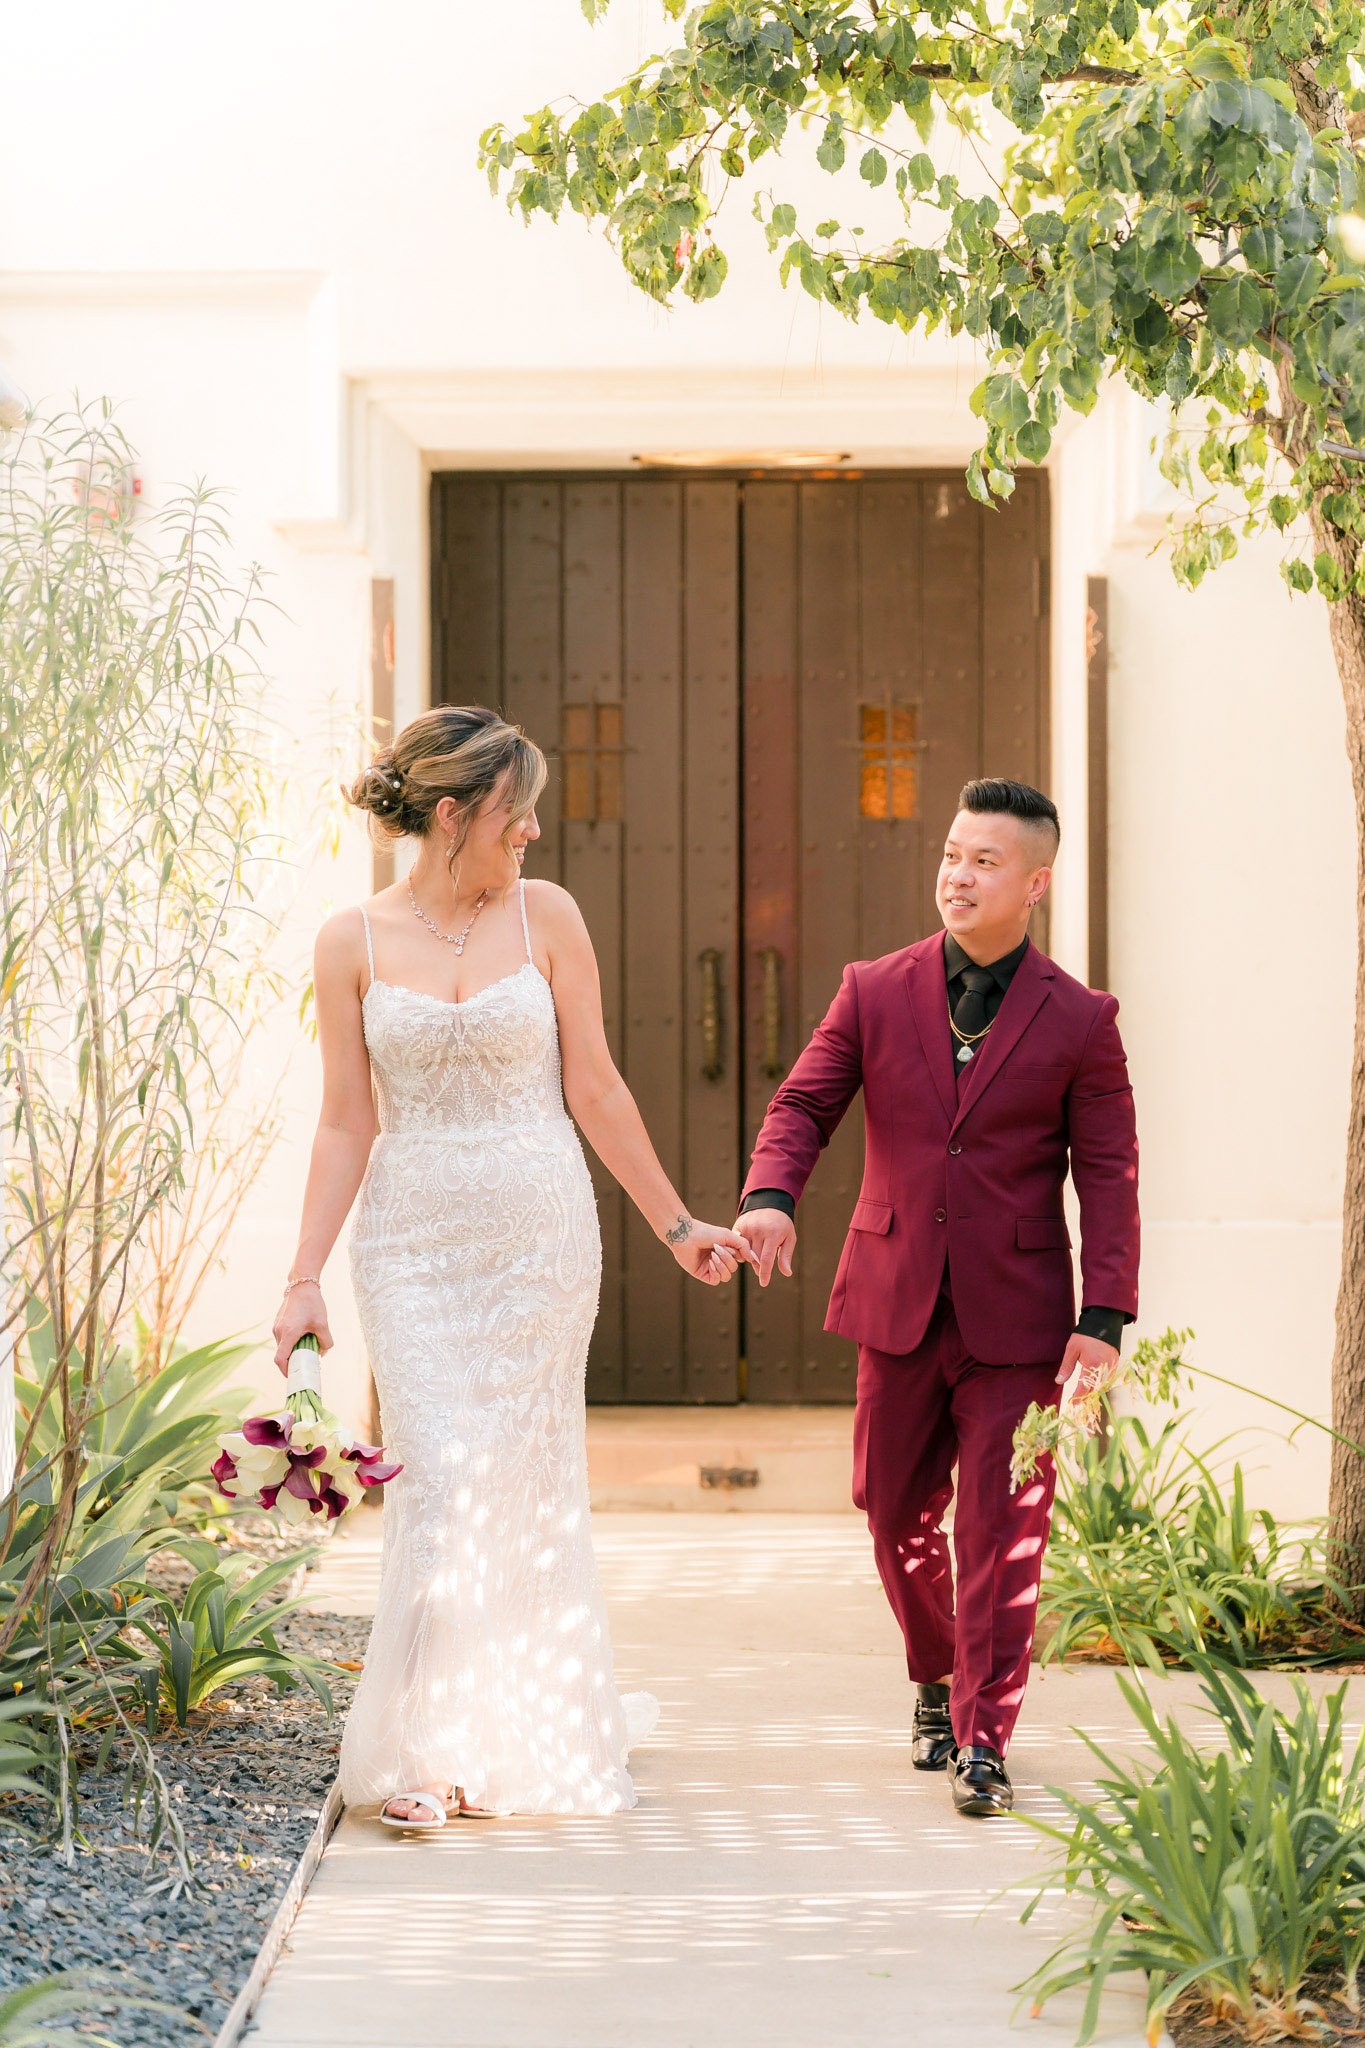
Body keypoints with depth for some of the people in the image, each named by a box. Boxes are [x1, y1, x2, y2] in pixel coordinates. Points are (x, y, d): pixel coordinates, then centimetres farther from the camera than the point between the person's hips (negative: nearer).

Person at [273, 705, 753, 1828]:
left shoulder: (545, 915, 0)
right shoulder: (353, 941, -1)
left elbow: (594, 1089, 6)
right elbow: (347, 1124, 2)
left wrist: (675, 1225, 9)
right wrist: (305, 1275, -3)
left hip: (540, 1234, 1)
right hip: (412, 1244, -1)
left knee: (527, 1483, 5)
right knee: (442, 1474, -10)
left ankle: (532, 1738, 22)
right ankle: (428, 1749, -2)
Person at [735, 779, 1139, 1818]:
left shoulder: (1079, 1021, -2)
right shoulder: (874, 993, 4)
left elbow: (1109, 1174, -3)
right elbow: (803, 1104, 3)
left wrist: (1105, 1319, -10)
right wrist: (772, 1195, -19)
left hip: (1017, 1313, -2)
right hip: (900, 1301, 3)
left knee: (1001, 1524, -4)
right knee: (895, 1508, 12)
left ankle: (982, 1740, 2)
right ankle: (939, 1679, 36)